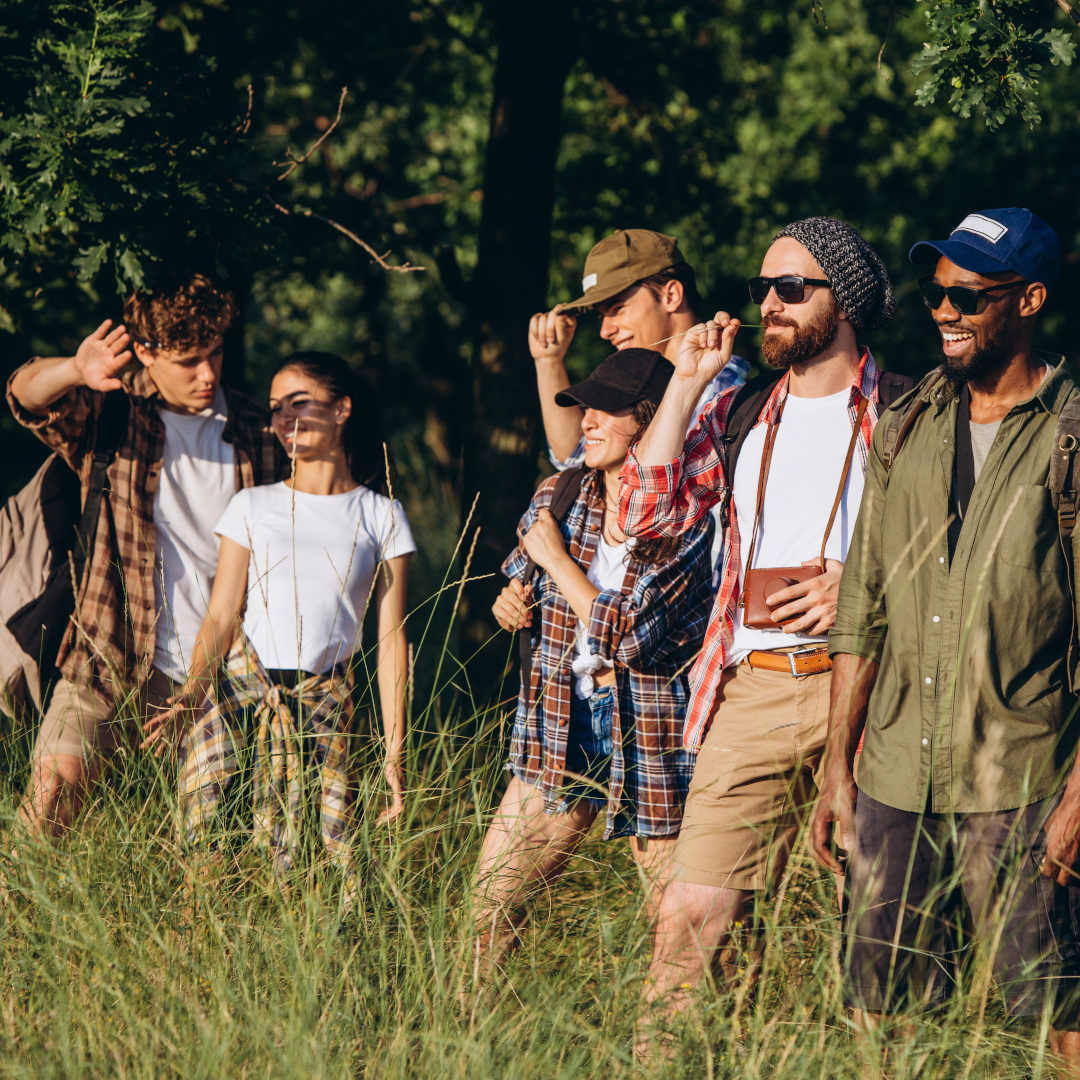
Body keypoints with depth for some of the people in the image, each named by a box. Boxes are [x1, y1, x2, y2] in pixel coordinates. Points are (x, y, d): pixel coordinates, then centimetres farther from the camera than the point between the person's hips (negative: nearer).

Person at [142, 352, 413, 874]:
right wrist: (192, 692, -15)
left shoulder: (381, 517, 9)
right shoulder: (252, 506, 12)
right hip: (238, 693, 0)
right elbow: (221, 616, 4)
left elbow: (390, 639, 6)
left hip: (325, 707, 0)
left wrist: (394, 751, 1)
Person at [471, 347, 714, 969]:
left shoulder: (690, 526, -12)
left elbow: (629, 637, -19)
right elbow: (523, 572, 27)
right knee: (488, 907, 2)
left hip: (651, 741, -5)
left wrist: (556, 557, -10)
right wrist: (513, 596, 3)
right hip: (561, 734, 5)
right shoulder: (558, 499, 6)